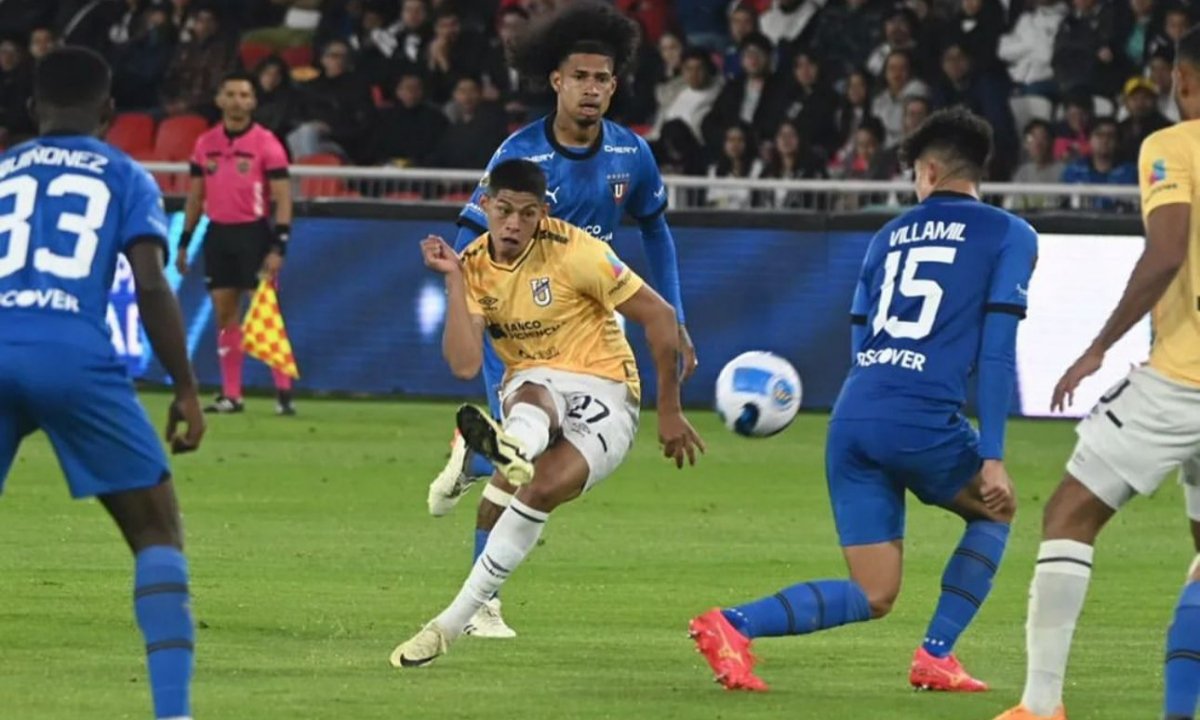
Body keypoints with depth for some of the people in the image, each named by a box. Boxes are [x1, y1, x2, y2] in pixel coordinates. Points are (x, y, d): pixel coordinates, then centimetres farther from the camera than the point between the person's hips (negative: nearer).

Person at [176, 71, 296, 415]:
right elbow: (195, 196, 16)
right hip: (218, 233, 5)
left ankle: (284, 392, -6)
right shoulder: (205, 144, 8)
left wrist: (278, 247, -17)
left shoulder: (266, 143, -6)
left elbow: (283, 198, -9)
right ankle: (231, 395, 10)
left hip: (253, 233, -5)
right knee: (225, 314, 6)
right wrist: (184, 242, 13)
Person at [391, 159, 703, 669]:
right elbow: (465, 365, -13)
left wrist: (669, 413, -4)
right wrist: (454, 282, -17)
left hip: (602, 392, -2)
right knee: (531, 396, -37)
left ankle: (454, 621, -33)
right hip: (533, 386, 3)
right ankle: (513, 449, -77)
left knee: (543, 488, -29)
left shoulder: (574, 252, -14)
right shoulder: (473, 266, -2)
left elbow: (660, 316, -8)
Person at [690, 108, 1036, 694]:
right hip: (923, 420, -5)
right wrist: (992, 457, -5)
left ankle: (732, 624, -12)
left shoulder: (890, 235, 22)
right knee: (995, 510, 27)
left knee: (872, 596, 9)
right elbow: (996, 352, -3)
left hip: (851, 421, 5)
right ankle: (936, 657, 17)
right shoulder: (1009, 236, 7)